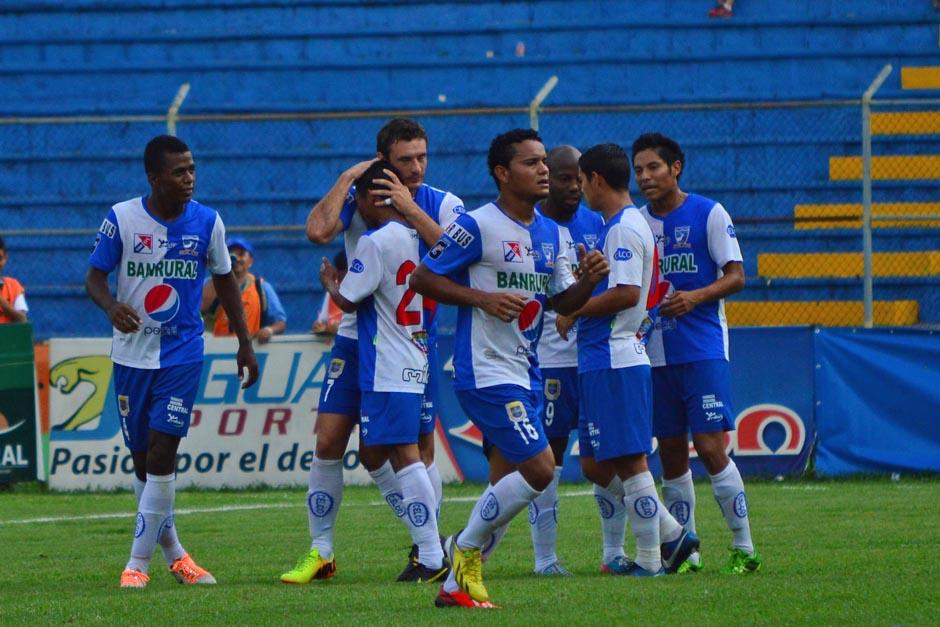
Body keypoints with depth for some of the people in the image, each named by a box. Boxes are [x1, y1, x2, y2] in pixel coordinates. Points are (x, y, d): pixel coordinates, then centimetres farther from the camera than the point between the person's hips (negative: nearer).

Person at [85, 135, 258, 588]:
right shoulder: (122, 218, -7)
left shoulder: (207, 222, -3)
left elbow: (225, 280, 10)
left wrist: (245, 344, 11)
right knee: (143, 459, 6)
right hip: (131, 354, 1)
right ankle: (173, 553, 23)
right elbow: (94, 276, -2)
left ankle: (138, 561, -7)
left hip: (182, 354, -1)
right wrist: (112, 307, -24)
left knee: (162, 454, -12)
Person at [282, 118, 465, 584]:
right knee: (329, 441, -5)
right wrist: (347, 179, -14)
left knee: (420, 448, 1)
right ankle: (320, 551, 4)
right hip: (357, 339, 1)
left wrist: (410, 209, -22)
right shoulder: (358, 198, -1)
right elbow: (317, 231, -19)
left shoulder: (443, 204, -1)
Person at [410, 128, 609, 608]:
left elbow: (562, 302, 17)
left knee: (506, 486, 9)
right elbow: (422, 279, -8)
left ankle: (458, 585, 17)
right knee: (539, 469, -16)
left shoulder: (549, 233, 12)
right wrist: (482, 298, -19)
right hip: (486, 373, -8)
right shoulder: (477, 226, -11)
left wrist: (587, 281, -4)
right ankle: (467, 547, 2)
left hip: (525, 375, 8)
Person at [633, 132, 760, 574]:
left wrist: (695, 297, -20)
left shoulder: (709, 214, -3)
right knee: (671, 451, 6)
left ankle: (744, 548, -4)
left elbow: (735, 276, -5)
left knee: (710, 447, -12)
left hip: (703, 349, -5)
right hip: (656, 351, 5)